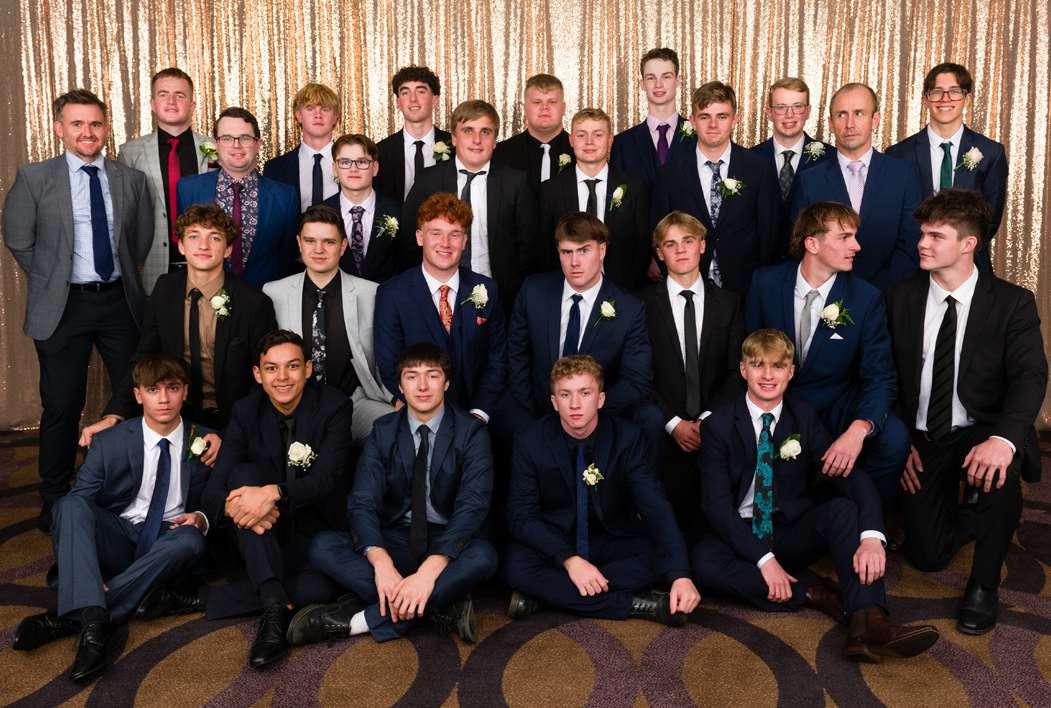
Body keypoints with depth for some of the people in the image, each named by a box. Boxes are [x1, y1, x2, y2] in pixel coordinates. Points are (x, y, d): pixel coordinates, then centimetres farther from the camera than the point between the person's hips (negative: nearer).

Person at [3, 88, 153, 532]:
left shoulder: (132, 179, 3)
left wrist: (124, 277, 11)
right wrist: (52, 283, 5)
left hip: (120, 301, 2)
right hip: (63, 307, -2)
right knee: (61, 407, 6)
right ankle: (55, 500, 21)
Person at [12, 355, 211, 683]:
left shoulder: (204, 443, -1)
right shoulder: (110, 443, -4)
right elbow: (75, 510, -7)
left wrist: (202, 518, -14)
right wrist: (90, 566, -23)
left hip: (166, 543, 0)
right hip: (116, 539, 0)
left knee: (190, 540, -35)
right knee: (70, 503, -28)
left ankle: (72, 616, -33)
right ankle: (93, 620, -44)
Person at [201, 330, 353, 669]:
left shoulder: (334, 406, -11)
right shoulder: (246, 411, -4)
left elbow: (327, 478, -23)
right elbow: (213, 491, -10)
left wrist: (274, 493, -42)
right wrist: (231, 505, -36)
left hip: (315, 534, -2)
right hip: (264, 537, 3)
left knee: (321, 590, -33)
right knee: (243, 472, -26)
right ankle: (274, 604, -35)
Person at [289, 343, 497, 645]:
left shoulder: (471, 432, -7)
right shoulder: (383, 431, 1)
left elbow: (472, 505, -19)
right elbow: (362, 501, -10)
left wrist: (430, 570, -35)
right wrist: (381, 561, -31)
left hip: (447, 543, -2)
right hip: (394, 540, 3)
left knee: (482, 557, -36)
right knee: (322, 547, -22)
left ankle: (362, 619, -28)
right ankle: (442, 605, -26)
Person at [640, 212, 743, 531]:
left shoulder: (728, 303, 8)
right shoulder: (644, 304, 1)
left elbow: (736, 371, 3)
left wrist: (708, 419, -8)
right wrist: (673, 423, -9)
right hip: (664, 434, -1)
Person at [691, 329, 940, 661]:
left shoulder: (804, 418, 1)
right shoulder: (719, 425, -6)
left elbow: (853, 478, -11)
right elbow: (717, 503, -13)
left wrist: (872, 535, -31)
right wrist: (763, 558, -25)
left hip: (794, 533, 2)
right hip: (742, 537, -2)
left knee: (844, 508, -27)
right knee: (703, 562, -34)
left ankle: (867, 623, -41)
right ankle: (810, 592, -23)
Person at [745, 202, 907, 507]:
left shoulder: (867, 299, -8)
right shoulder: (766, 282, -5)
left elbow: (880, 376, -11)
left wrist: (858, 429, -32)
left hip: (836, 409, 0)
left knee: (893, 438, -28)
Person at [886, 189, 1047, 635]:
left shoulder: (1013, 303, -7)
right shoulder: (901, 299, 0)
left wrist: (1003, 439, -38)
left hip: (981, 434, -2)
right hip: (920, 440, 2)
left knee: (1000, 464, -39)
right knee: (927, 555, -4)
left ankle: (984, 584, -14)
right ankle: (966, 516, 35)